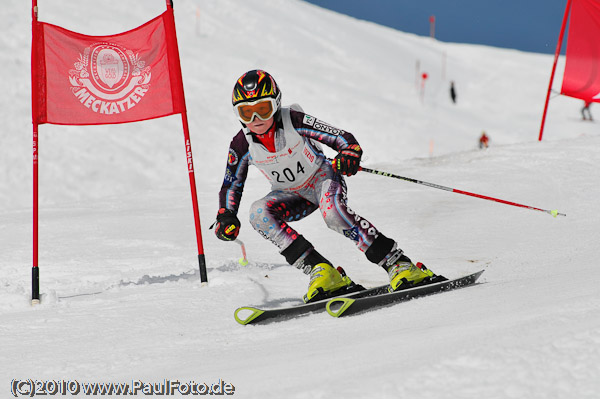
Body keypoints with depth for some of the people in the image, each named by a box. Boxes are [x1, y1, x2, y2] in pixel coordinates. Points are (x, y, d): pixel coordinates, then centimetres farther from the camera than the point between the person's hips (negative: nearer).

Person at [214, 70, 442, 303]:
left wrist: (349, 153, -43)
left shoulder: (293, 121, -24)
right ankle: (320, 271, -30)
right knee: (259, 214, -26)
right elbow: (232, 185, 2)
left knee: (333, 212, -36)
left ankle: (398, 265, -33)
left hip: (321, 177, -4)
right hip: (293, 195, 4)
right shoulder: (242, 146, -15)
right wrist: (226, 218, -14)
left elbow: (342, 137, -20)